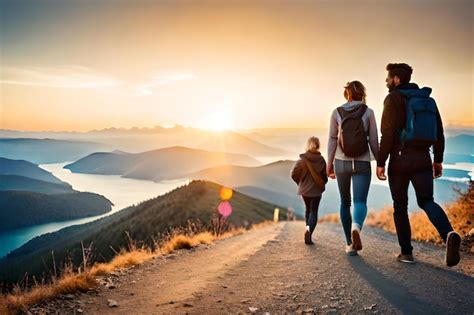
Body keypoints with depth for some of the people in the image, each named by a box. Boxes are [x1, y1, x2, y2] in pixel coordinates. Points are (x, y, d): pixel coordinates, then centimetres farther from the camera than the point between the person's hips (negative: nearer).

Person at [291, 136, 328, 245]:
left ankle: (308, 229, 24)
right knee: (314, 212, 3)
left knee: (308, 210, 22)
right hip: (316, 190, -1)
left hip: (304, 189, 1)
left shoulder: (302, 160, -10)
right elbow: (325, 175, -5)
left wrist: (300, 182, 7)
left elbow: (293, 174, -11)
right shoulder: (321, 160, -8)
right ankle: (309, 231, -19)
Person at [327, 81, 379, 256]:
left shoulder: (337, 112, 3)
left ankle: (350, 243, 17)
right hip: (362, 163, -2)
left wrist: (329, 163, 6)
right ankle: (356, 227, -39)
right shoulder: (368, 112, 1)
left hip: (341, 162, 2)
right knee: (360, 201, -6)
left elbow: (332, 140, 1)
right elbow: (374, 140, -1)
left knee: (345, 202, 14)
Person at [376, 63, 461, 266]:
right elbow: (439, 133, 12)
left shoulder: (394, 98, -6)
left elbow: (387, 133, -14)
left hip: (400, 159, -5)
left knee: (400, 206, 8)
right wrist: (438, 160, 18)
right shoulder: (427, 99, 13)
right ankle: (449, 234, -20)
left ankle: (406, 252, 11)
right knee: (426, 201, 8)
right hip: (423, 158, 5)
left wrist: (380, 162, -11)